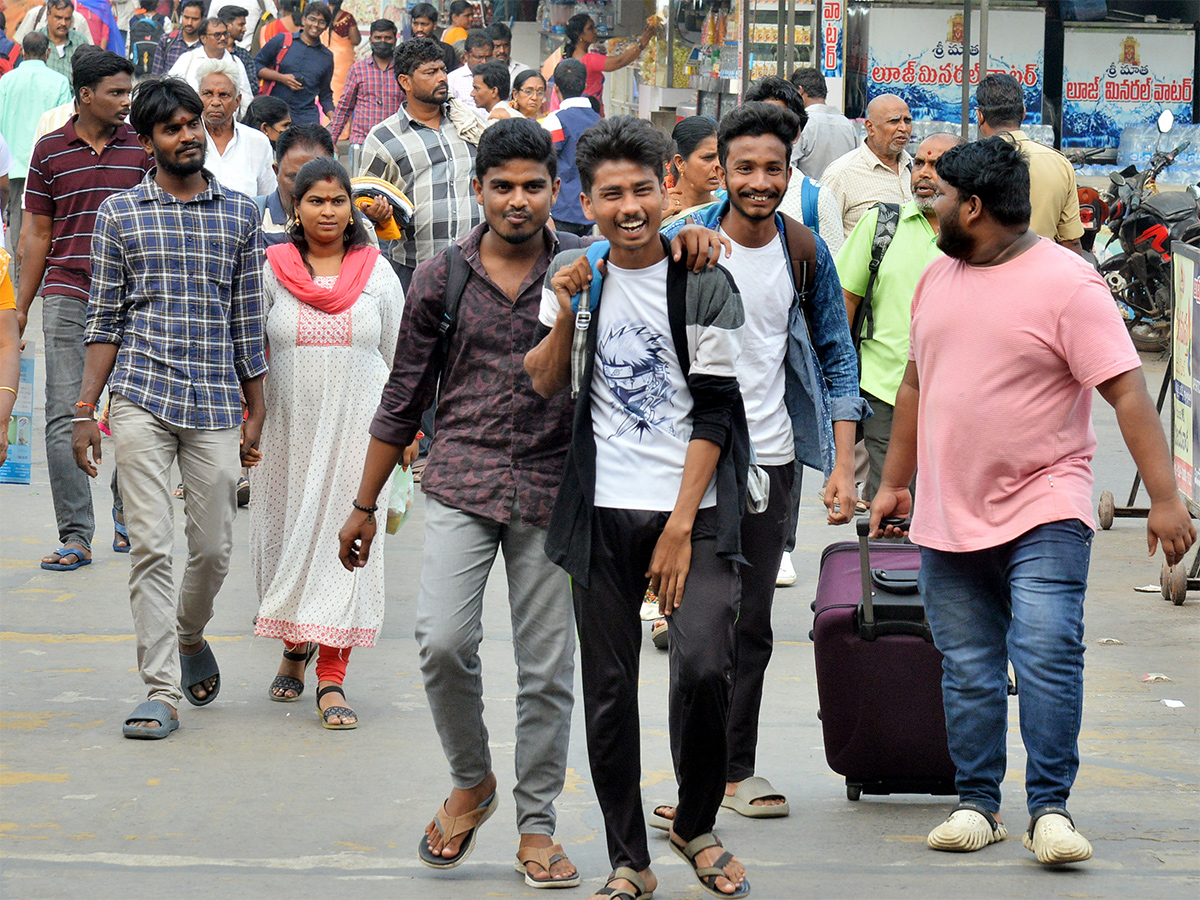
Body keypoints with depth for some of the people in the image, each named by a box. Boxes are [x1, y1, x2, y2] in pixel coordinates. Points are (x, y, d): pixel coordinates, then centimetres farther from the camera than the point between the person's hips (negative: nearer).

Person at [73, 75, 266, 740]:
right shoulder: (119, 214, 6)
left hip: (217, 406, 2)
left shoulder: (240, 215, 9)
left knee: (213, 548, 5)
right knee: (151, 547, -6)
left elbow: (249, 323, 12)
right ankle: (162, 691, -2)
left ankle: (189, 636, 36)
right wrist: (85, 411, 1)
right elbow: (104, 320, 7)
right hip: (141, 398, -1)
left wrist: (257, 413, 11)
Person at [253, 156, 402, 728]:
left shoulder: (376, 272, 4)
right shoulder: (271, 270, 3)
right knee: (287, 536, 7)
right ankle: (294, 649, 32)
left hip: (357, 424, -1)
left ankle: (332, 680, -7)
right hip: (291, 424, 1)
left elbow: (397, 355, 9)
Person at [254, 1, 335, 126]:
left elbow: (325, 95, 21)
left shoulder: (327, 56, 16)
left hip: (307, 117, 1)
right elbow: (256, 65, 9)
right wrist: (281, 78, -5)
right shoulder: (282, 41, 8)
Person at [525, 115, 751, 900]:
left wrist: (681, 525, -11)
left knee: (704, 667, -17)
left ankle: (696, 825, 6)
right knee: (609, 689, 4)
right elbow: (545, 388, 6)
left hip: (693, 510, -3)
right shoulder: (573, 273, 8)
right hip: (602, 511, 3)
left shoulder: (704, 285, -4)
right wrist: (565, 312, -11)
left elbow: (712, 412, -5)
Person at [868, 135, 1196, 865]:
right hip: (948, 517, 6)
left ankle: (1051, 808, -6)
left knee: (1048, 654, -14)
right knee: (967, 669, 8)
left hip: (1043, 511, -6)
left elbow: (1128, 391, -14)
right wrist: (895, 482, 24)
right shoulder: (938, 278, 11)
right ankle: (978, 805, 18)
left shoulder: (1067, 283, -11)